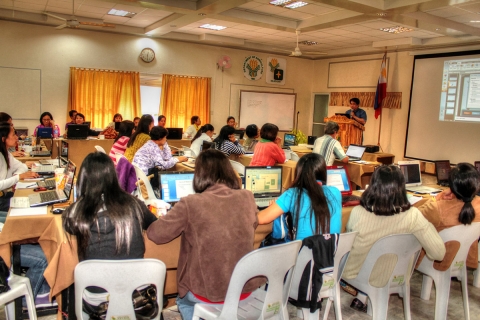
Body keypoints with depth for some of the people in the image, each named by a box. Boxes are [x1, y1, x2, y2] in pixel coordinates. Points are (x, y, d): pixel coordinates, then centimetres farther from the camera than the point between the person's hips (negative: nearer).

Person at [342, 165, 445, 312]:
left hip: (352, 274, -1)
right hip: (386, 280, 1)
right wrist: (428, 225, -1)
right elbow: (439, 253, -19)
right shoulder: (412, 216, -26)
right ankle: (362, 299, 32)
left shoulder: (358, 213, -26)